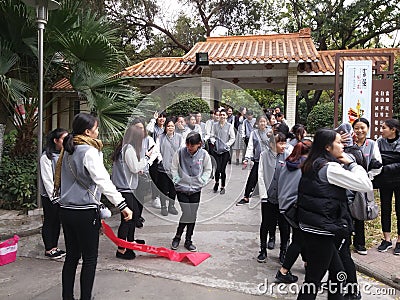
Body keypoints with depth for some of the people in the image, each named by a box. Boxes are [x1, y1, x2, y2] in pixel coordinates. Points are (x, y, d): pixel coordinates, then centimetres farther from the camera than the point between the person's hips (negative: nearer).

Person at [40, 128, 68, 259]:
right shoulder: (46, 157, -12)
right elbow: (47, 179, -14)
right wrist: (53, 196, -16)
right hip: (50, 196, -7)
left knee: (58, 221, 14)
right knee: (49, 221, 5)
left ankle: (55, 247, 26)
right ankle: (48, 249, 17)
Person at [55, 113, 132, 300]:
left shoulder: (68, 151, 10)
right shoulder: (89, 151, -16)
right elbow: (103, 181, -27)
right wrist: (122, 204, -32)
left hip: (66, 209, 8)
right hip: (85, 212, -8)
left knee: (71, 256, 17)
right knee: (89, 259, 5)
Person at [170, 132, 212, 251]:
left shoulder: (204, 154, -7)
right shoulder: (180, 152, -10)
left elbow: (208, 170, 5)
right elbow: (174, 168, 1)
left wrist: (201, 182, -4)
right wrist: (177, 181, -7)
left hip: (196, 189, 2)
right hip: (182, 188, -2)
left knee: (193, 215, 8)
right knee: (187, 214, -6)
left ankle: (188, 240, 22)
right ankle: (177, 237, 17)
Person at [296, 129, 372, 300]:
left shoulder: (312, 164, 9)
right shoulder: (330, 167, -18)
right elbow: (367, 185, -17)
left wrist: (344, 164, 9)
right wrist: (350, 163, -5)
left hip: (309, 226, 9)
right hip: (321, 230, -9)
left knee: (337, 271, 22)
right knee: (314, 279, 4)